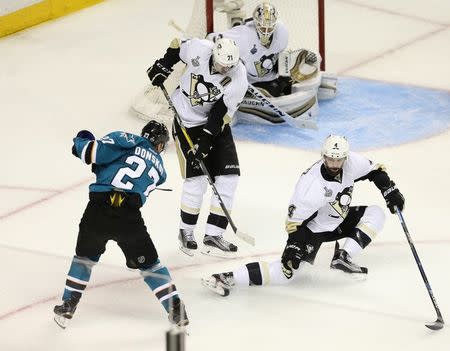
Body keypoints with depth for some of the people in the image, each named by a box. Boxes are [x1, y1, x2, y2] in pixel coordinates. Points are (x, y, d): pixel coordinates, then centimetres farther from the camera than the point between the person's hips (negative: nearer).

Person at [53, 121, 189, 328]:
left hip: (98, 210, -1)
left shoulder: (128, 141, 12)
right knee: (148, 263, 17)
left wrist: (82, 142, 18)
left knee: (85, 256, 24)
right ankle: (175, 309, 11)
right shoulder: (159, 167, 26)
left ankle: (68, 306, 24)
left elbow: (95, 152, -4)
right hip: (129, 217, 1)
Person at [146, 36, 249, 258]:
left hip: (216, 125, 2)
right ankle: (186, 232, 9)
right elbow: (178, 46, 2)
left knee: (228, 177, -6)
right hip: (187, 121, -2)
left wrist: (204, 142, -24)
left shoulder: (238, 79, -21)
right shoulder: (198, 50, -22)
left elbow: (220, 115, -20)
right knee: (197, 179, -10)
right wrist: (163, 66, -3)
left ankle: (213, 236, -1)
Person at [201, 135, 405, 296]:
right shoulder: (311, 187, -35)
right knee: (288, 272, -21)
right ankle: (228, 279, -22)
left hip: (338, 221, 8)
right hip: (311, 228, -7)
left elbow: (374, 170, 3)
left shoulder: (352, 162, -18)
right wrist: (294, 247, -31)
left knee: (375, 214, -1)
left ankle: (343, 257, -5)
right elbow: (295, 220, -26)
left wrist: (390, 191, -5)